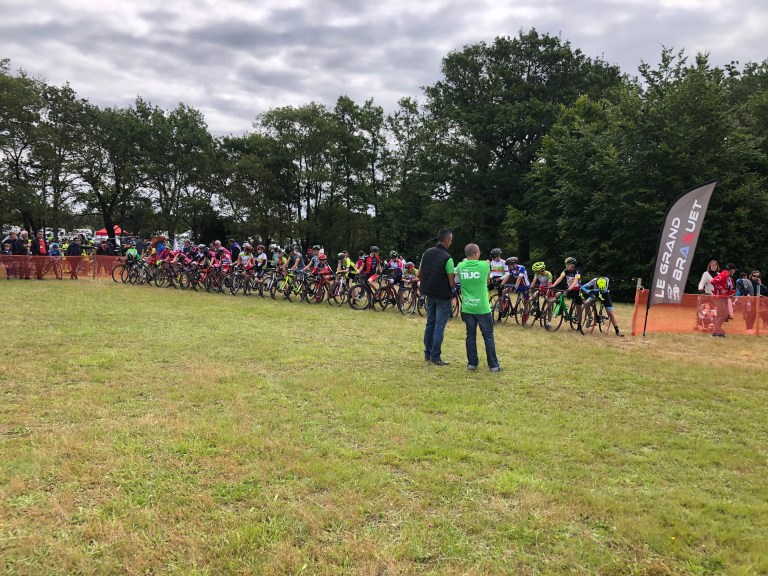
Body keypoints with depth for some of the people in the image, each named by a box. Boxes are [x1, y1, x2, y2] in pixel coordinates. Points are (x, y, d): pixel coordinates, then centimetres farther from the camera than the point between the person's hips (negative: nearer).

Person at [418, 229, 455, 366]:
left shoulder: (427, 253, 1)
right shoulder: (447, 258, -18)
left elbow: (419, 274, 6)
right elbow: (452, 283, -17)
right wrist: (455, 282, 4)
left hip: (429, 294, 7)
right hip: (443, 297, -7)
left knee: (430, 323, 16)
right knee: (439, 326, -1)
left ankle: (427, 353, 23)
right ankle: (435, 357, 2)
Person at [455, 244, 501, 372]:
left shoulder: (461, 266, -2)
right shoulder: (484, 265, -10)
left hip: (467, 308, 3)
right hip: (482, 308, -3)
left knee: (470, 335, 12)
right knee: (488, 336, 6)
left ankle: (472, 363, 15)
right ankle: (493, 365, 10)